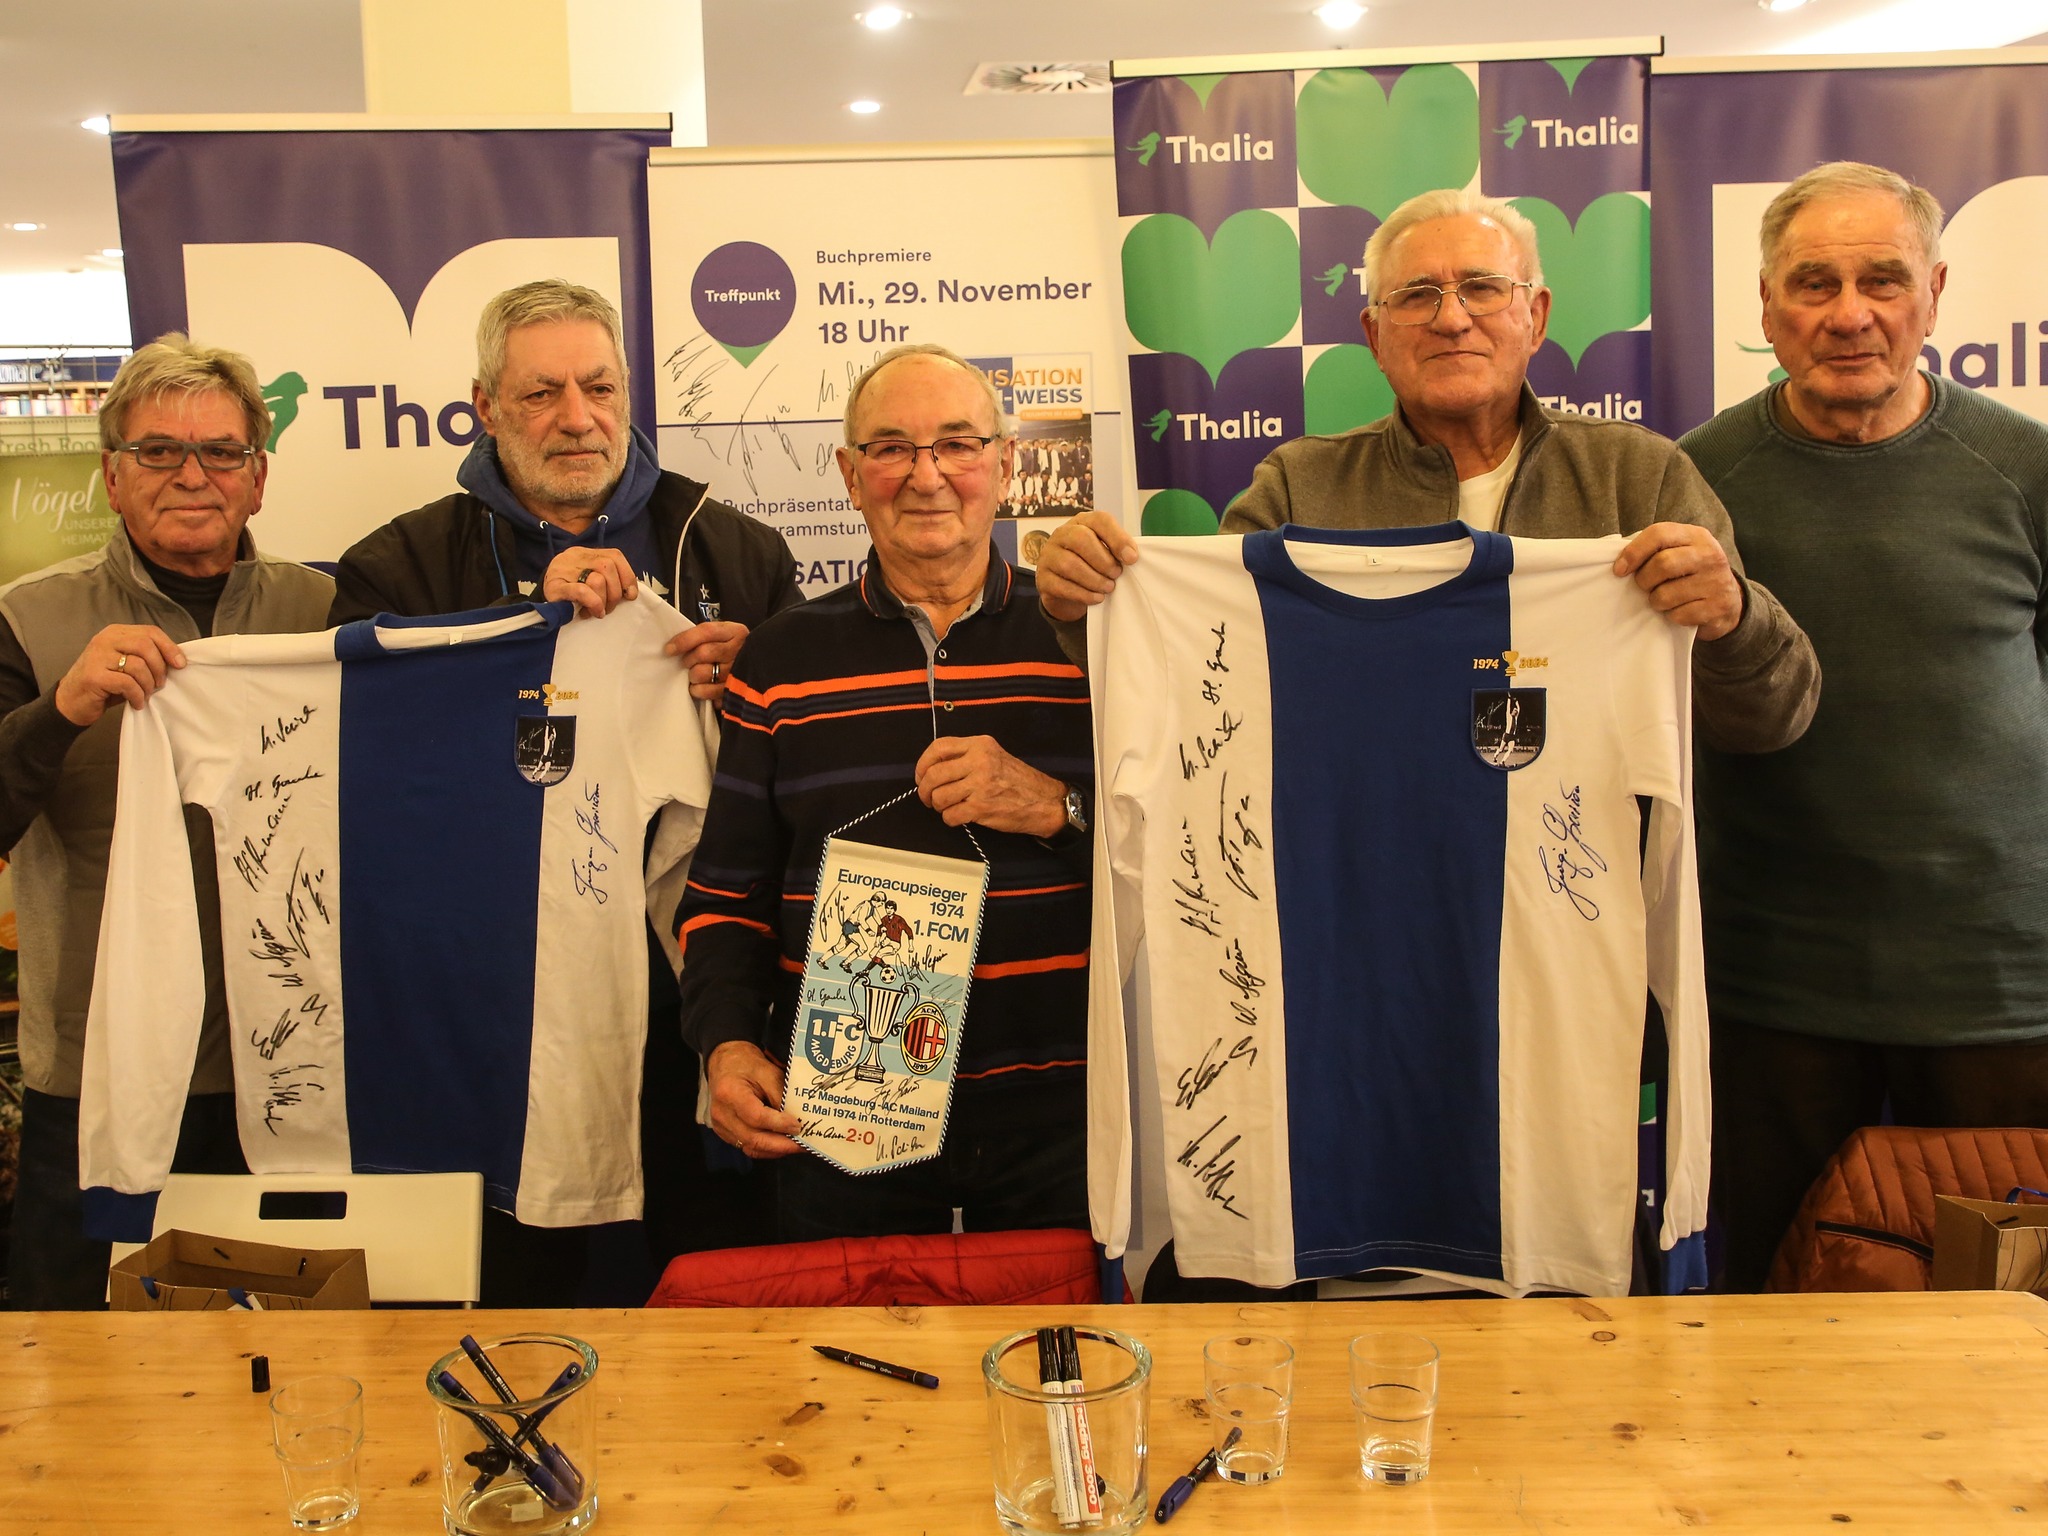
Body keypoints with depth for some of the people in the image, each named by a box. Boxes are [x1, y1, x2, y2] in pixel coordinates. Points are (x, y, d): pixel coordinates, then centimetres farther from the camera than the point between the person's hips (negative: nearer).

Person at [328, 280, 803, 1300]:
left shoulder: (733, 548, 12)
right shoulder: (408, 563, 8)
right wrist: (533, 615, -15)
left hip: (692, 983, 1)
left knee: (716, 1249, 9)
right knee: (522, 1274, 11)